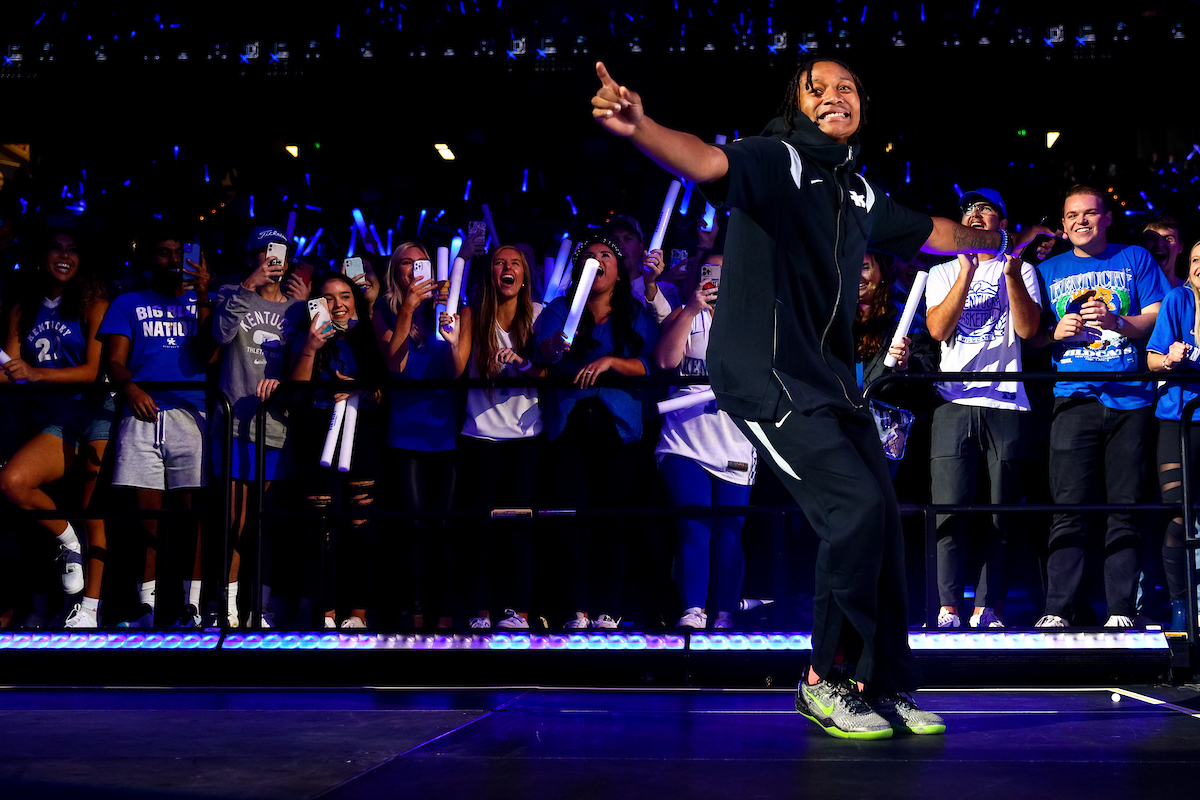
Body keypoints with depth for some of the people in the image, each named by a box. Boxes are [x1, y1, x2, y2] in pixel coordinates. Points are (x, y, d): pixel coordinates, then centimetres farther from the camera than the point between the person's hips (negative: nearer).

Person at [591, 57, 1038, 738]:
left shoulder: (860, 191, 16)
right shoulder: (778, 160, -7)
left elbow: (932, 232, 36)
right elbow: (709, 163, -29)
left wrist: (998, 241, 51)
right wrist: (638, 128, -49)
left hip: (831, 375, 8)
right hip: (766, 373, -8)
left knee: (882, 518, 4)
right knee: (856, 504, -17)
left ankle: (887, 684, 19)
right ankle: (823, 681, -1)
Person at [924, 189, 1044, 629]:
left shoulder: (1021, 270, 16)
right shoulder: (942, 273, 17)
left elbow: (1027, 329, 0)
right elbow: (938, 329, -1)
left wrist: (1012, 274, -13)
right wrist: (968, 271, -9)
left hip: (1007, 402, 0)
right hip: (954, 400, 0)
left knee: (999, 511, -1)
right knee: (950, 507, -9)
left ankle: (987, 607, 3)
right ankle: (948, 607, -7)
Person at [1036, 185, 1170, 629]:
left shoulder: (1136, 259, 17)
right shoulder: (1049, 270, 20)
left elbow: (1158, 319, 8)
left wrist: (1118, 322, -10)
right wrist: (1057, 333, -3)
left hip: (1131, 400, 0)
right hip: (1075, 400, 0)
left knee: (1125, 509, -3)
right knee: (1069, 509, -9)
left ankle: (1121, 612, 0)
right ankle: (1057, 611, -9)